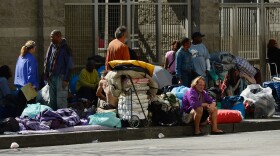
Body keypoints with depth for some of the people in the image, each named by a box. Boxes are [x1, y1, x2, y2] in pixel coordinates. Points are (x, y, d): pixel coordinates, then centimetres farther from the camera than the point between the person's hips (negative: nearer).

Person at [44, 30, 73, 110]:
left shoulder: (65, 49, -8)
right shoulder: (52, 47, 9)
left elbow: (69, 65, -9)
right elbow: (47, 61, 14)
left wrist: (66, 79, -13)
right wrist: (46, 76, 6)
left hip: (61, 77, -6)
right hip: (52, 77, 6)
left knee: (61, 101, -8)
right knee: (52, 100, 12)